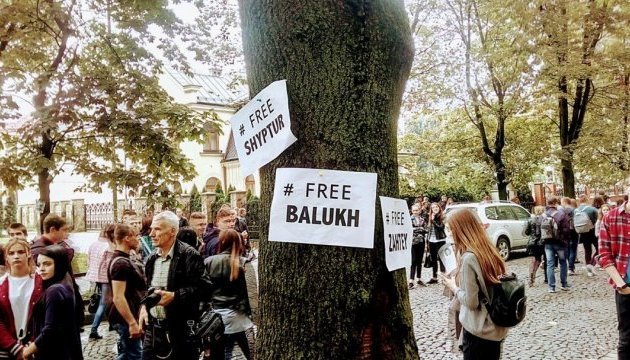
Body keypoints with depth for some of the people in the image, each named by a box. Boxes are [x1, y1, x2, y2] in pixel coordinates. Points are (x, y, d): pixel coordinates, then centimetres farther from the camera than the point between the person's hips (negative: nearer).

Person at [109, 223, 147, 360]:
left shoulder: (124, 259, 11)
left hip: (127, 318, 10)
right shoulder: (121, 263, -21)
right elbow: (118, 297, -26)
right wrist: (132, 323, -25)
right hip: (126, 319, -10)